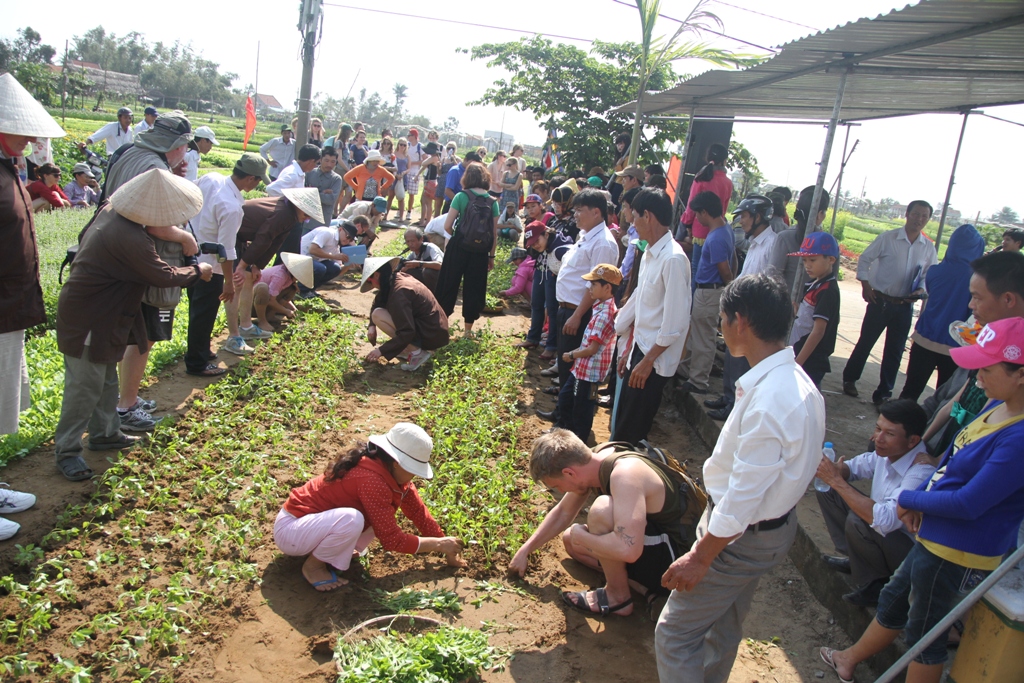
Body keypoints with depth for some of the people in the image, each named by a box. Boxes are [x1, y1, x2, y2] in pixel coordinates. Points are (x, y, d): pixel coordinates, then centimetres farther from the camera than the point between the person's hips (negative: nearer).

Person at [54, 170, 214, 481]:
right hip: (88, 322, -10)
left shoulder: (110, 212, -1)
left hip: (100, 316, 10)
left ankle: (104, 432, 35)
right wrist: (197, 271, -2)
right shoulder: (131, 240, -29)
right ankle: (66, 450, 11)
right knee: (85, 386, 0)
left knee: (106, 379, 21)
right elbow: (164, 275, -19)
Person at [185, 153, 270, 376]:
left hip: (191, 254, 8)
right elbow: (226, 250, -25)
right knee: (204, 314, 7)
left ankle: (198, 350, 41)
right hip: (209, 265, -8)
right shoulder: (232, 207, -29)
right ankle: (197, 363, 21)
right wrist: (229, 281, -14)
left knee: (198, 308, 23)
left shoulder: (210, 178, -8)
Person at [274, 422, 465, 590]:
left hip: (317, 517, 8)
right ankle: (313, 564, -8)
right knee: (352, 520, -35)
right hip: (290, 529, -8)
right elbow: (392, 540, -27)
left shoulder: (392, 472, -4)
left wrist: (448, 550, 4)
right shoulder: (372, 479, -31)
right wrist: (440, 544, -17)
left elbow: (420, 514, 4)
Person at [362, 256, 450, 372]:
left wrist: (381, 351, -16)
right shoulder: (399, 276, 4)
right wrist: (371, 326, 4)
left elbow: (406, 333, -25)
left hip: (431, 335, -9)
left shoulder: (398, 292, -22)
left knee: (378, 315, -13)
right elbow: (377, 303, 18)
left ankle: (417, 352, -11)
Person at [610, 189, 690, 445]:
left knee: (631, 432, 2)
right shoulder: (650, 253, 7)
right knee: (622, 424, 18)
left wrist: (647, 361, -18)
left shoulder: (673, 259, -21)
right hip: (639, 348, 9)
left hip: (655, 359, -9)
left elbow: (675, 321, -23)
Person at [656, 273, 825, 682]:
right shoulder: (795, 380, -2)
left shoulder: (769, 402, -33)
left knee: (675, 634, 4)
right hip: (775, 523, 9)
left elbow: (742, 498, -28)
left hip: (744, 538, -9)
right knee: (724, 625, 27)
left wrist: (700, 557, -18)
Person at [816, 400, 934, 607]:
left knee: (857, 522, -33)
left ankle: (874, 588, -7)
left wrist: (837, 481, -37)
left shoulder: (921, 473, -33)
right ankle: (853, 558, 9)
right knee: (827, 489, 2)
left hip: (912, 550, -8)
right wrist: (836, 471, -18)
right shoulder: (888, 452, -9)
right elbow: (855, 466, 7)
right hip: (884, 534, 8)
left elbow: (884, 520, -43)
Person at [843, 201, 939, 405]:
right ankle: (849, 379, 26)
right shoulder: (888, 238, -6)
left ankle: (884, 392, 21)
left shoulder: (929, 247, 2)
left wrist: (922, 290, -10)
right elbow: (864, 260, -1)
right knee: (865, 342, 6)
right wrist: (865, 286, -8)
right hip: (880, 301, -3)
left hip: (905, 306, 3)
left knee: (895, 351, 9)